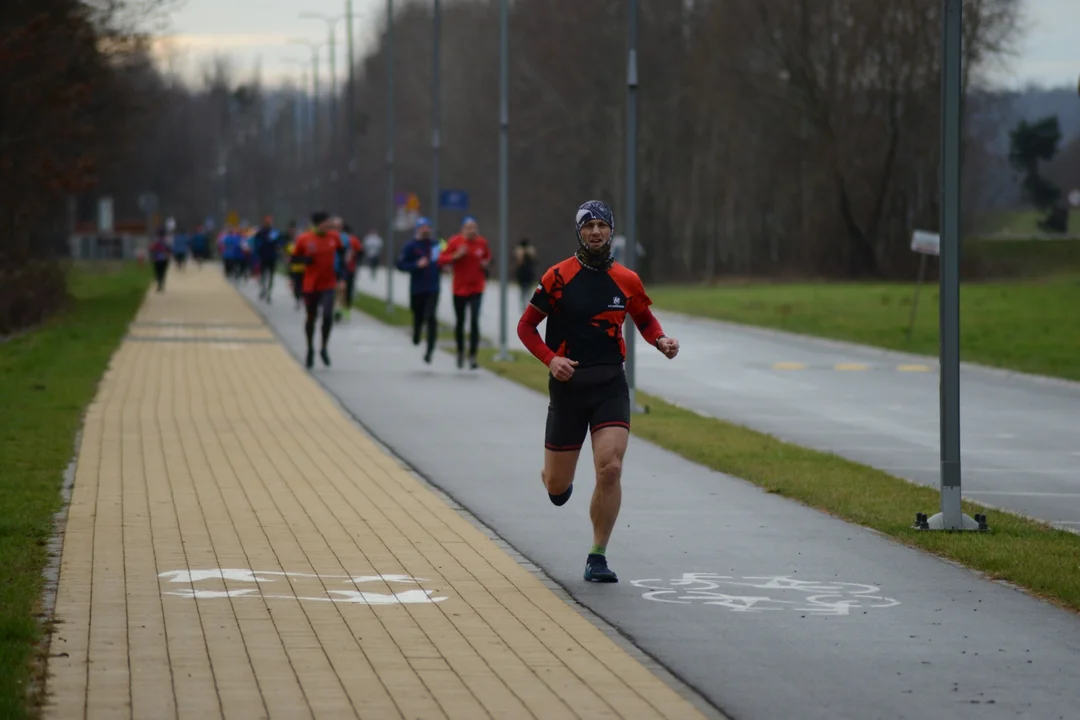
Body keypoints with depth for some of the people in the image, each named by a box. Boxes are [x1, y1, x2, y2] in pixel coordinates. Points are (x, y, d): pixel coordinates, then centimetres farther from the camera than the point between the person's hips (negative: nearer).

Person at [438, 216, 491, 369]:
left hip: (476, 289, 0)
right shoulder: (455, 241, -7)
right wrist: (456, 256, -22)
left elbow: (488, 256, 20)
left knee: (474, 321, -12)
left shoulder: (482, 242, 0)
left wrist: (486, 263, -2)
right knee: (460, 322, 11)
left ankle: (472, 356, -10)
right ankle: (460, 352, 33)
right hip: (459, 289, 0)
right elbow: (442, 260, -7)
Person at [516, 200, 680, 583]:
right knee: (557, 486, 5)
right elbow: (526, 326, 2)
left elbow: (645, 319, 20)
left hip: (611, 384, 1)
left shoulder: (626, 280, 3)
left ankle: (597, 558, -5)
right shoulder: (558, 277, -4)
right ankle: (554, 476, 46)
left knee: (610, 468, -18)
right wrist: (550, 359, -13)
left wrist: (662, 342, -1)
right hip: (568, 383, -1)